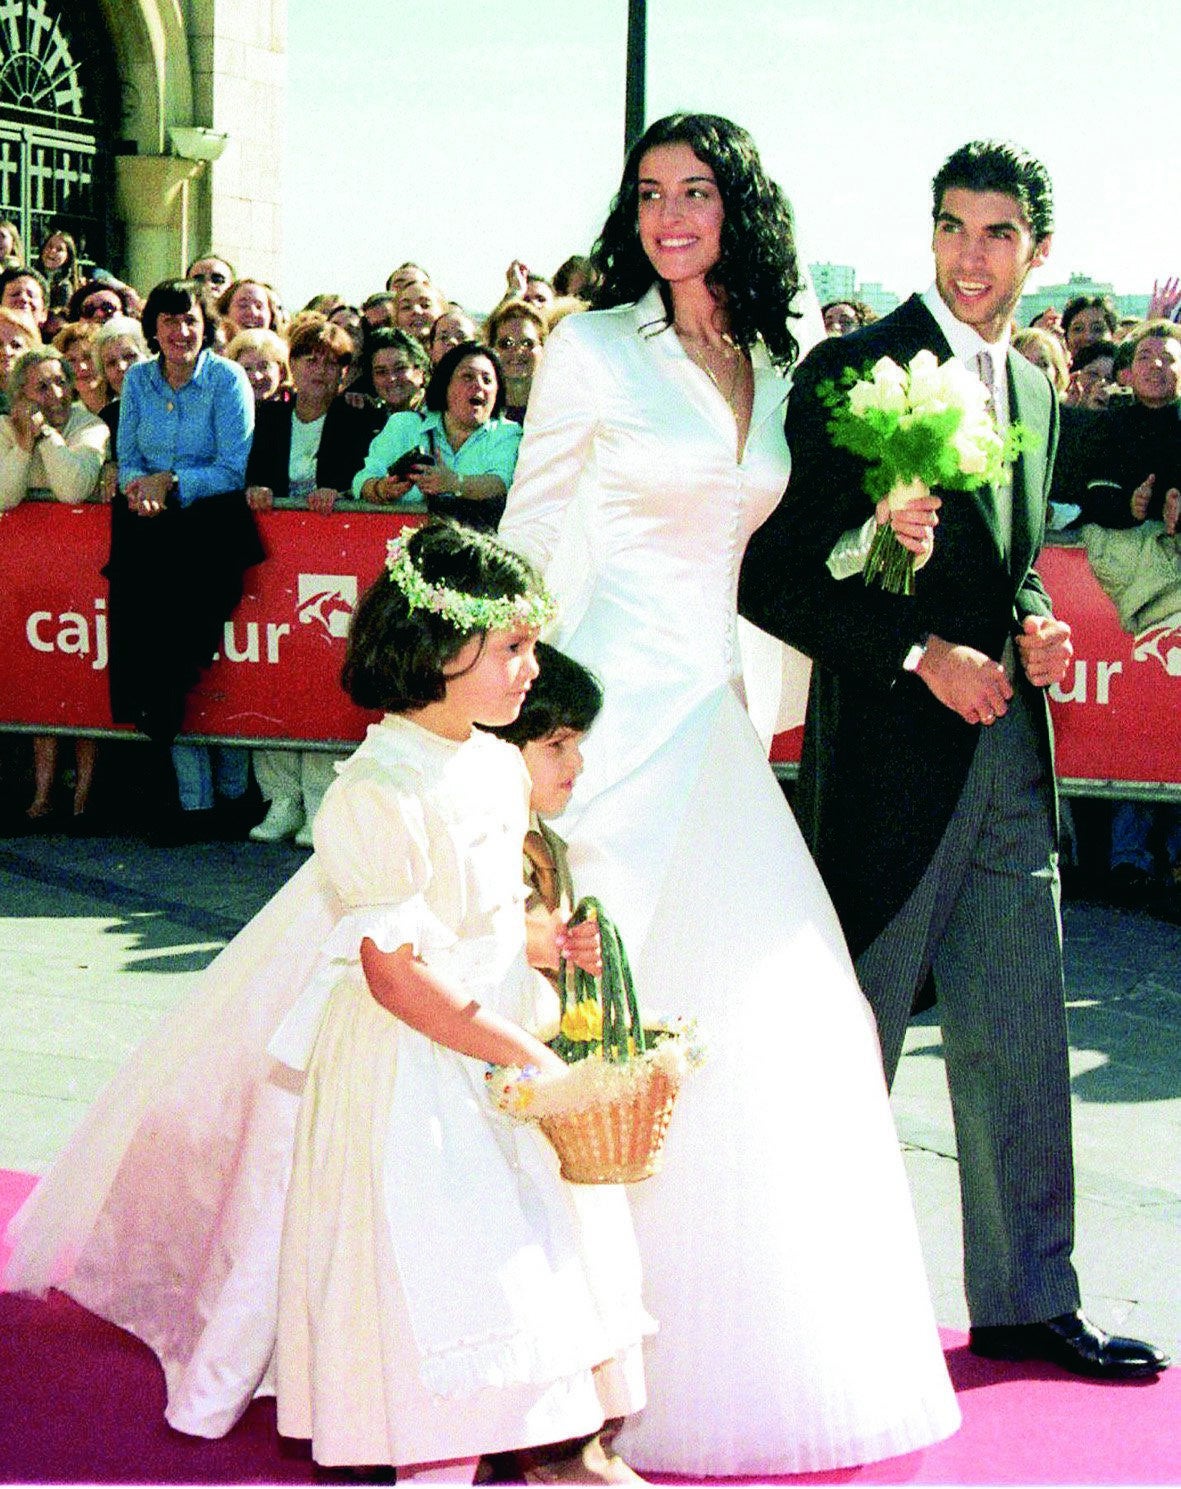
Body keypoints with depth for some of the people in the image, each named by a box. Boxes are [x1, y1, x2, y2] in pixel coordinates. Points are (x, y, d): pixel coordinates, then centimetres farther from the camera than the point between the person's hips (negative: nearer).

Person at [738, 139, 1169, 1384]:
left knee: (1019, 1038, 11)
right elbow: (774, 578, -12)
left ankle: (1027, 1301, 23)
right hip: (889, 751, -7)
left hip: (1006, 746, 7)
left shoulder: (1034, 389, 14)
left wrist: (1033, 628, 2)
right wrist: (921, 653, -18)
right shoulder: (854, 372, -9)